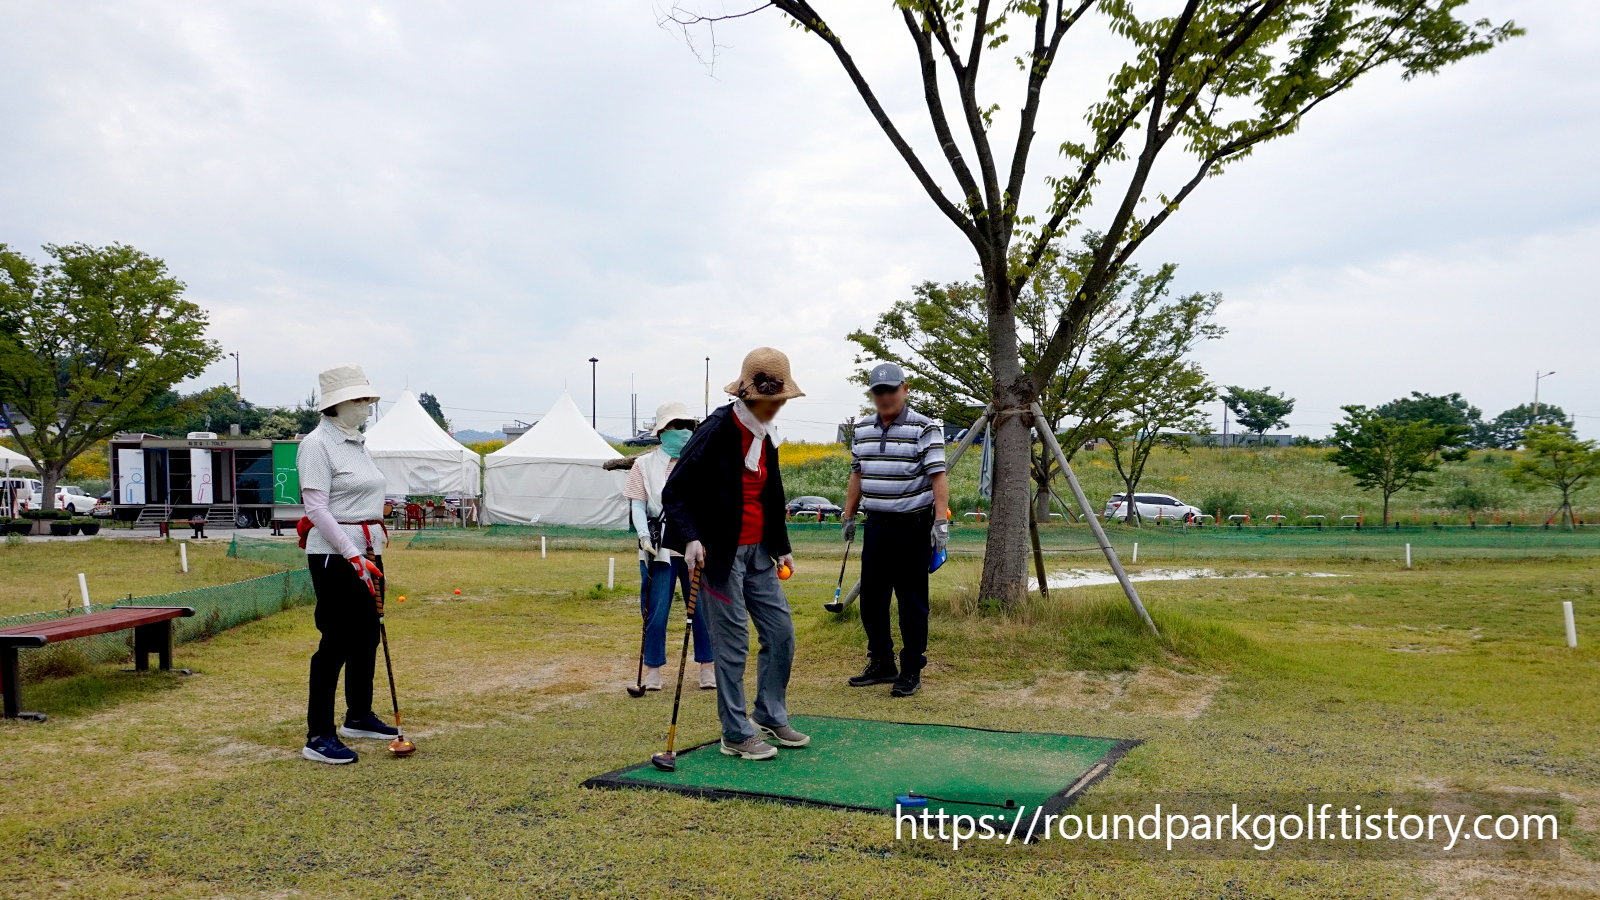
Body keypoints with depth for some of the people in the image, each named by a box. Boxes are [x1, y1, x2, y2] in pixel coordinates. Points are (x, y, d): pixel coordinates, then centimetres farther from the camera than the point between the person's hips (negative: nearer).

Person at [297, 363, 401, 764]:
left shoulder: (358, 442, 14)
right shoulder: (317, 444, -12)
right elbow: (316, 508, -18)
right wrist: (353, 556, -22)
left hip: (366, 551, 9)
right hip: (334, 555, -9)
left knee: (367, 636, 15)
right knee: (336, 642, -9)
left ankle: (359, 716, 29)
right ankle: (318, 735, -3)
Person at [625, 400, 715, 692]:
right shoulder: (644, 465, 7)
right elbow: (637, 505, 2)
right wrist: (643, 535, -15)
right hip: (659, 547, -1)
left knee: (702, 607, 3)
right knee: (656, 610, 1)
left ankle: (708, 667, 15)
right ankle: (652, 670, 13)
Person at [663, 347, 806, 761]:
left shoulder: (766, 438, 11)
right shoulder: (716, 432, -14)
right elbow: (674, 492, -14)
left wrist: (782, 548, 19)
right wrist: (690, 539, -28)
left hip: (759, 553, 8)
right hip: (721, 554, -8)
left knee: (781, 633, 9)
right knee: (733, 643, -3)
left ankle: (771, 718, 26)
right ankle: (736, 735, 9)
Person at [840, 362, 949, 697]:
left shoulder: (924, 429, -8)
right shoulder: (863, 430, 11)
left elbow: (938, 477, -14)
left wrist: (941, 521, -22)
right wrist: (849, 516, 17)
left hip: (912, 527, -6)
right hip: (876, 525, 6)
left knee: (912, 601, -1)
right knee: (871, 597, 9)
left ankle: (911, 672, 8)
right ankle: (881, 665, 22)